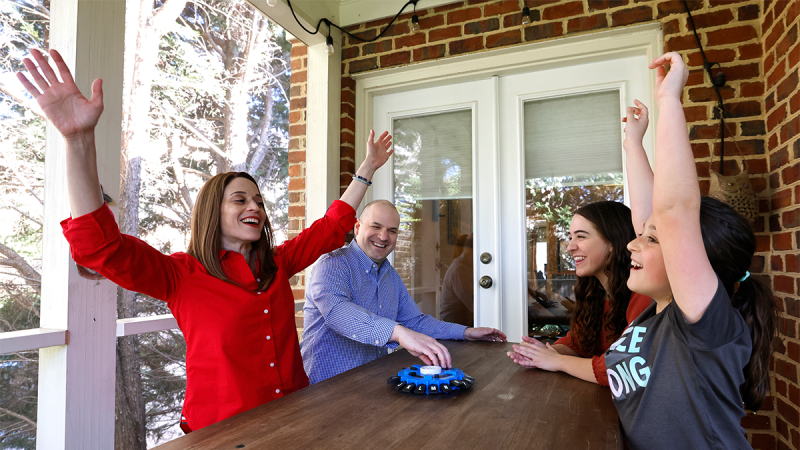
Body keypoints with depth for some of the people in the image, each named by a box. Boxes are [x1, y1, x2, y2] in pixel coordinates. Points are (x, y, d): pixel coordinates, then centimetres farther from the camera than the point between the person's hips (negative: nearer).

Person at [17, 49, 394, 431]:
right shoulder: (182, 274, -4)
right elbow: (100, 245, -17)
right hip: (220, 429, -1)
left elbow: (331, 226, 16)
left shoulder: (277, 264, 9)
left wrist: (367, 168, 16)